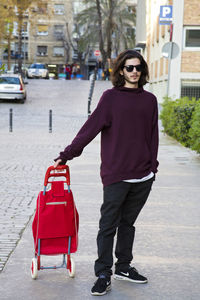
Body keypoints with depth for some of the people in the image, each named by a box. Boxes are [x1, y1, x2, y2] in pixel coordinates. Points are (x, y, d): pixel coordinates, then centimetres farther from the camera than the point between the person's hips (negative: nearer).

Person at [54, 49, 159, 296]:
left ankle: (124, 267, 29)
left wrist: (152, 166, 10)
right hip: (115, 174, -4)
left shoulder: (149, 100, 9)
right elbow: (90, 128, -6)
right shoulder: (111, 97, -2)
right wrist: (67, 154, -9)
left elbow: (153, 135, 13)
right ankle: (103, 275, 9)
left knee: (128, 223, 16)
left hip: (142, 176, 4)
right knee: (108, 225, 2)